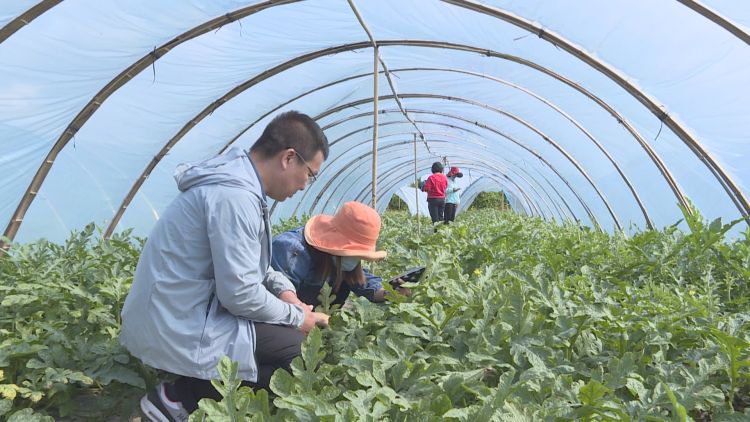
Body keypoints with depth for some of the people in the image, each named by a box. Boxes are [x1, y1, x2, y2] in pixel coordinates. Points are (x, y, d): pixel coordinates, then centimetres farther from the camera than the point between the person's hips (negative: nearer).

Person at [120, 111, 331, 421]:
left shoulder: (234, 180, 8)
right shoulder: (235, 196, -24)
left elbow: (239, 261, 18)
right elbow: (240, 294, -23)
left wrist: (282, 286, 4)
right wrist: (297, 316, -8)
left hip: (176, 316, 10)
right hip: (178, 332, -10)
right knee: (301, 347, -12)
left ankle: (180, 391, 11)